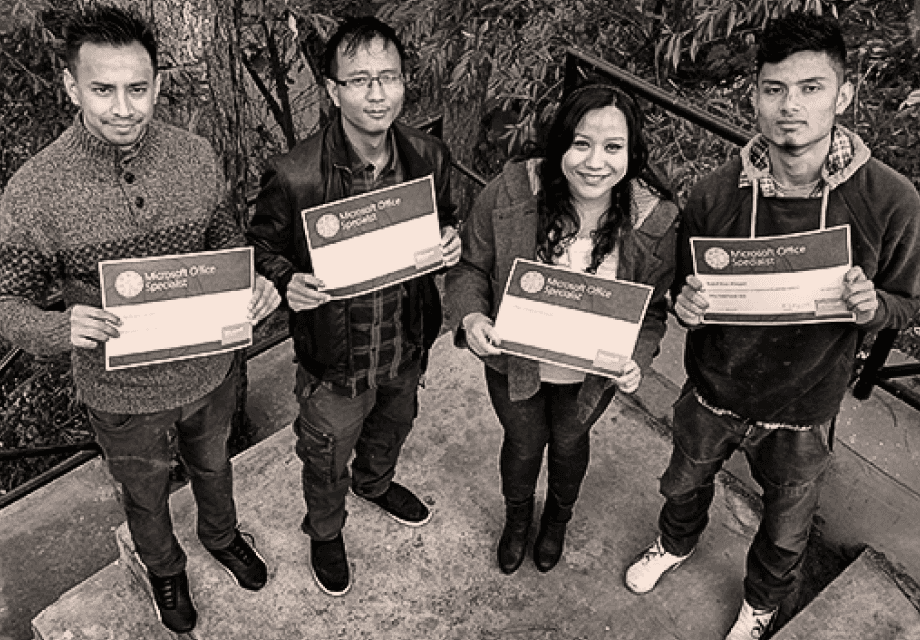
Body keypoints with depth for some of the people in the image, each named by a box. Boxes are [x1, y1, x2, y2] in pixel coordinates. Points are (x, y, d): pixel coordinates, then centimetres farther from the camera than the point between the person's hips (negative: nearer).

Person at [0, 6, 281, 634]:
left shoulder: (197, 157, -14)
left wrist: (254, 282, -18)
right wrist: (63, 328, -34)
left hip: (211, 368, 3)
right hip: (124, 394, -2)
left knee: (213, 465, 30)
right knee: (147, 494, 26)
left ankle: (221, 534, 63)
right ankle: (164, 568, 58)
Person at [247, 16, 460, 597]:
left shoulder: (429, 157, -13)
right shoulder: (293, 177, -26)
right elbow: (264, 247, -9)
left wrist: (451, 243, -17)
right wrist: (289, 282, -30)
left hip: (408, 346, 5)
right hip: (335, 358, -4)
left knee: (393, 427, 34)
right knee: (327, 461, 21)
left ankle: (376, 482, 69)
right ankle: (326, 531, 54)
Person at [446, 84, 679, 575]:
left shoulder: (655, 220, -23)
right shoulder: (511, 192, -26)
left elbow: (652, 308, -8)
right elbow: (470, 265, -11)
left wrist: (637, 359, -26)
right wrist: (471, 316, -30)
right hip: (514, 363, 0)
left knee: (569, 442, 28)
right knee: (523, 445, 24)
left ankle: (557, 519, 65)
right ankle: (517, 519, 62)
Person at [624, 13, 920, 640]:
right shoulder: (714, 195, -17)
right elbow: (684, 288, -2)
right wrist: (685, 304, -25)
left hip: (803, 412, -1)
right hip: (713, 392, 1)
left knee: (787, 529, 22)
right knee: (684, 484, 28)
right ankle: (677, 542, 64)